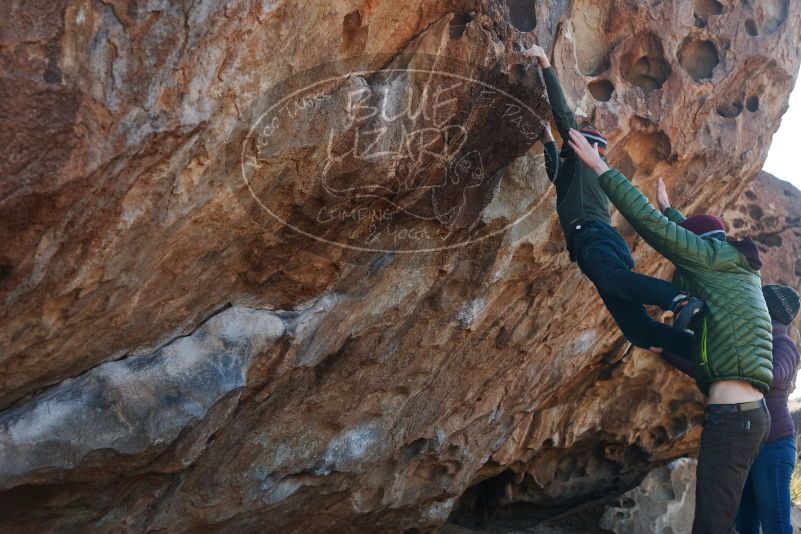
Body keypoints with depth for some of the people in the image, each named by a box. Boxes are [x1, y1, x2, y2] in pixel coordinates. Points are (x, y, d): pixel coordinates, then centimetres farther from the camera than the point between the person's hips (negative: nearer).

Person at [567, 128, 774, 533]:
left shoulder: (716, 255, -2)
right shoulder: (736, 267, 21)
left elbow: (648, 222, -7)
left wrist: (599, 166, -2)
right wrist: (669, 208, 56)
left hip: (732, 415, -10)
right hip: (745, 413, 10)